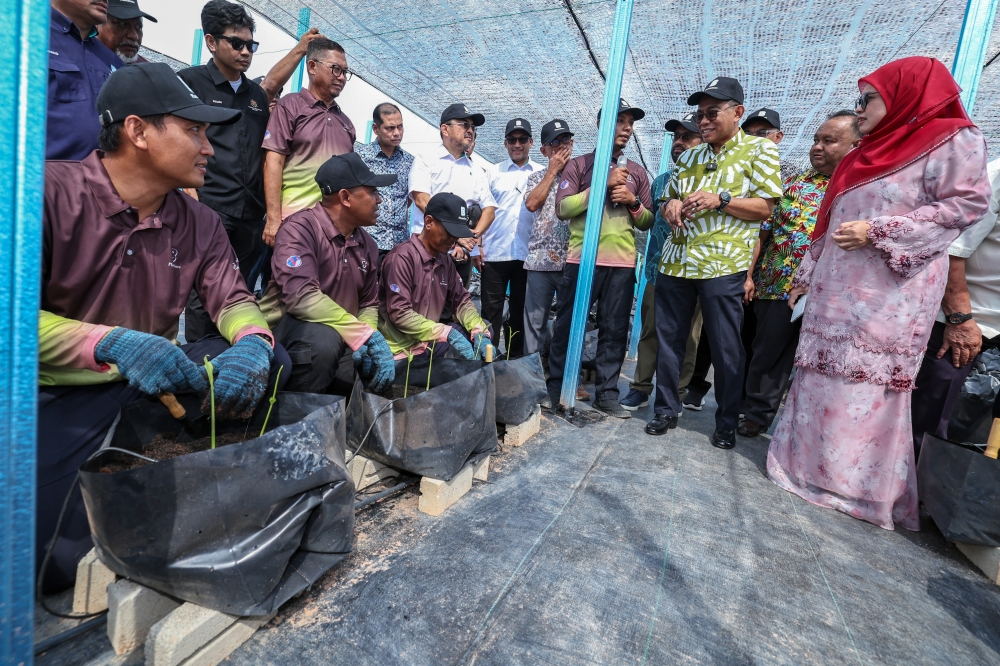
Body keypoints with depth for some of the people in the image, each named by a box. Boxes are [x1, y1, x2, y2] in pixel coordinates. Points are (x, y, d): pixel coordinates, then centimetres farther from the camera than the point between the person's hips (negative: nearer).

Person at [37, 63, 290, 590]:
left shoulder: (200, 223, 1)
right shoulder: (50, 192, -15)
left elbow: (232, 300, -3)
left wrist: (252, 342, -27)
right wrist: (111, 344, -36)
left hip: (151, 384, 5)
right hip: (54, 394, -4)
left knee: (270, 360, -14)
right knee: (59, 561, -17)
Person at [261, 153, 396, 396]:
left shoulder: (367, 244, 5)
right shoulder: (300, 228, -16)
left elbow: (369, 304, 11)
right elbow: (301, 296, -30)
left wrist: (369, 340, -10)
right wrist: (365, 335, -32)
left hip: (341, 340, 7)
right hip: (288, 326, -6)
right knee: (324, 339, -37)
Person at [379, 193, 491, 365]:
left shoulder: (445, 260, 8)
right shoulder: (402, 257, -16)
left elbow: (461, 301, 9)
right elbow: (399, 314, -22)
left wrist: (480, 331, -11)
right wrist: (448, 333, -27)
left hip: (431, 341, 8)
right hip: (400, 349, -8)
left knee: (484, 330, -1)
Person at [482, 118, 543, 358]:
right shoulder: (493, 173, 8)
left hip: (528, 255, 1)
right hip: (494, 254, -1)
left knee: (519, 311, 10)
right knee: (491, 311, 2)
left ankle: (515, 357, 22)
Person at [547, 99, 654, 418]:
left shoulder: (637, 172, 17)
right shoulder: (579, 164, 7)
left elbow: (648, 222, 16)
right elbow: (562, 208, -6)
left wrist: (633, 202, -4)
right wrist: (602, 186, -10)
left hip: (623, 264, 3)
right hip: (581, 260, -3)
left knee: (615, 331, 4)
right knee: (567, 327, 2)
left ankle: (606, 393, 15)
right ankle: (555, 390, 15)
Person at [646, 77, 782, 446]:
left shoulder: (759, 149, 4)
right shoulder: (689, 156, 19)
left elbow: (765, 208, -2)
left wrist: (719, 200, -17)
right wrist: (671, 205, -2)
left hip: (722, 264, -4)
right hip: (675, 260, 5)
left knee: (725, 347, 1)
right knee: (668, 340, 7)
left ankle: (727, 422, 18)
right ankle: (666, 409, 22)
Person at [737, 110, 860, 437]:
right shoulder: (795, 182, 9)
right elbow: (764, 230, 8)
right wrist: (750, 274, 1)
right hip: (778, 287, 2)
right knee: (768, 357, 10)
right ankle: (757, 414, 27)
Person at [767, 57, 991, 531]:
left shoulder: (953, 140, 1)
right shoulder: (864, 155, 22)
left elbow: (965, 205, -9)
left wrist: (879, 232, -16)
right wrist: (805, 275, 20)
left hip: (889, 292, -7)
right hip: (835, 291, 7)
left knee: (869, 385, -5)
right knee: (823, 378, 6)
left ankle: (861, 485, 7)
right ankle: (814, 466, 16)